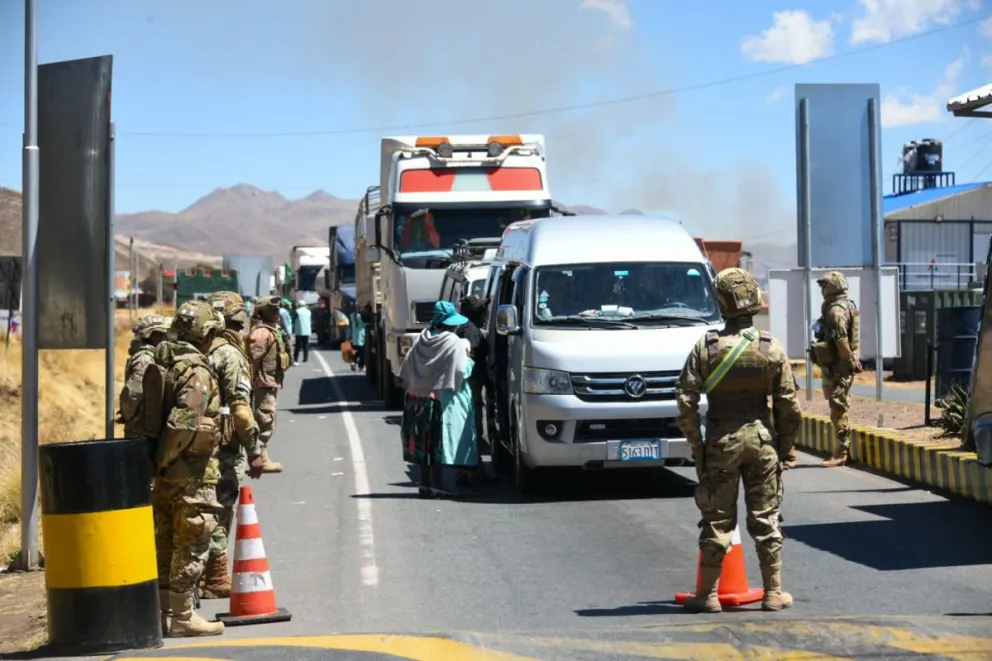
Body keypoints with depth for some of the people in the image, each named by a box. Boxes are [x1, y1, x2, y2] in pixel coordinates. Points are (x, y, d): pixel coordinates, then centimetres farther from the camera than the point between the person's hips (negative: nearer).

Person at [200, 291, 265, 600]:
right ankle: (215, 581, 2)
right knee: (220, 513, -2)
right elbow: (239, 407, -19)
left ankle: (211, 576, 24)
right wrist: (255, 451, -14)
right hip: (226, 447, -8)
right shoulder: (230, 354, -13)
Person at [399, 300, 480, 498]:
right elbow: (461, 372, -14)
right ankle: (441, 484, -4)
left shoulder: (422, 339, 4)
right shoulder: (455, 343, -12)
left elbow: (406, 368, 4)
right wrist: (468, 360, 3)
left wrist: (413, 387, 14)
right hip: (444, 399, -6)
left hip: (419, 398, 6)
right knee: (442, 442, -2)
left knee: (425, 443, 11)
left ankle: (425, 484, 16)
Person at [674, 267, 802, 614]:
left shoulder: (706, 347, -7)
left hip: (721, 441, -1)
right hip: (762, 438, 1)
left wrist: (697, 447, 0)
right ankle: (773, 592, 14)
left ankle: (708, 594, 9)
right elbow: (789, 407, -2)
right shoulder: (772, 348, -3)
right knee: (766, 518, 10)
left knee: (717, 519, 5)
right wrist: (784, 448, 9)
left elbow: (686, 401, -9)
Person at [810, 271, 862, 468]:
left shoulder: (835, 310, -17)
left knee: (838, 409, -8)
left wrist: (850, 362, -17)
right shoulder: (848, 306, 15)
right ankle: (844, 450, 21)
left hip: (837, 366, -10)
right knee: (841, 408, 15)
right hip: (845, 364, 10)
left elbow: (841, 340, -23)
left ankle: (841, 454, -7)